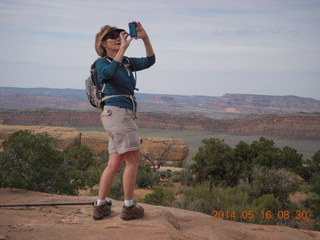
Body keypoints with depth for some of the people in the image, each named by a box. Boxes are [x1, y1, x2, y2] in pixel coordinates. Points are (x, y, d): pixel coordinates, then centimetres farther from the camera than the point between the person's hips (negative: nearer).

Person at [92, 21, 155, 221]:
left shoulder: (127, 62, 19)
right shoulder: (101, 62, -2)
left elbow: (149, 61, 9)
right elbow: (109, 72, -26)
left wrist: (145, 38, -2)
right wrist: (123, 48, -24)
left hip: (125, 116, 8)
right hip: (117, 113, -8)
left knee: (114, 163, 8)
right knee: (133, 160, -5)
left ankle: (100, 206, 14)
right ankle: (129, 207, 3)